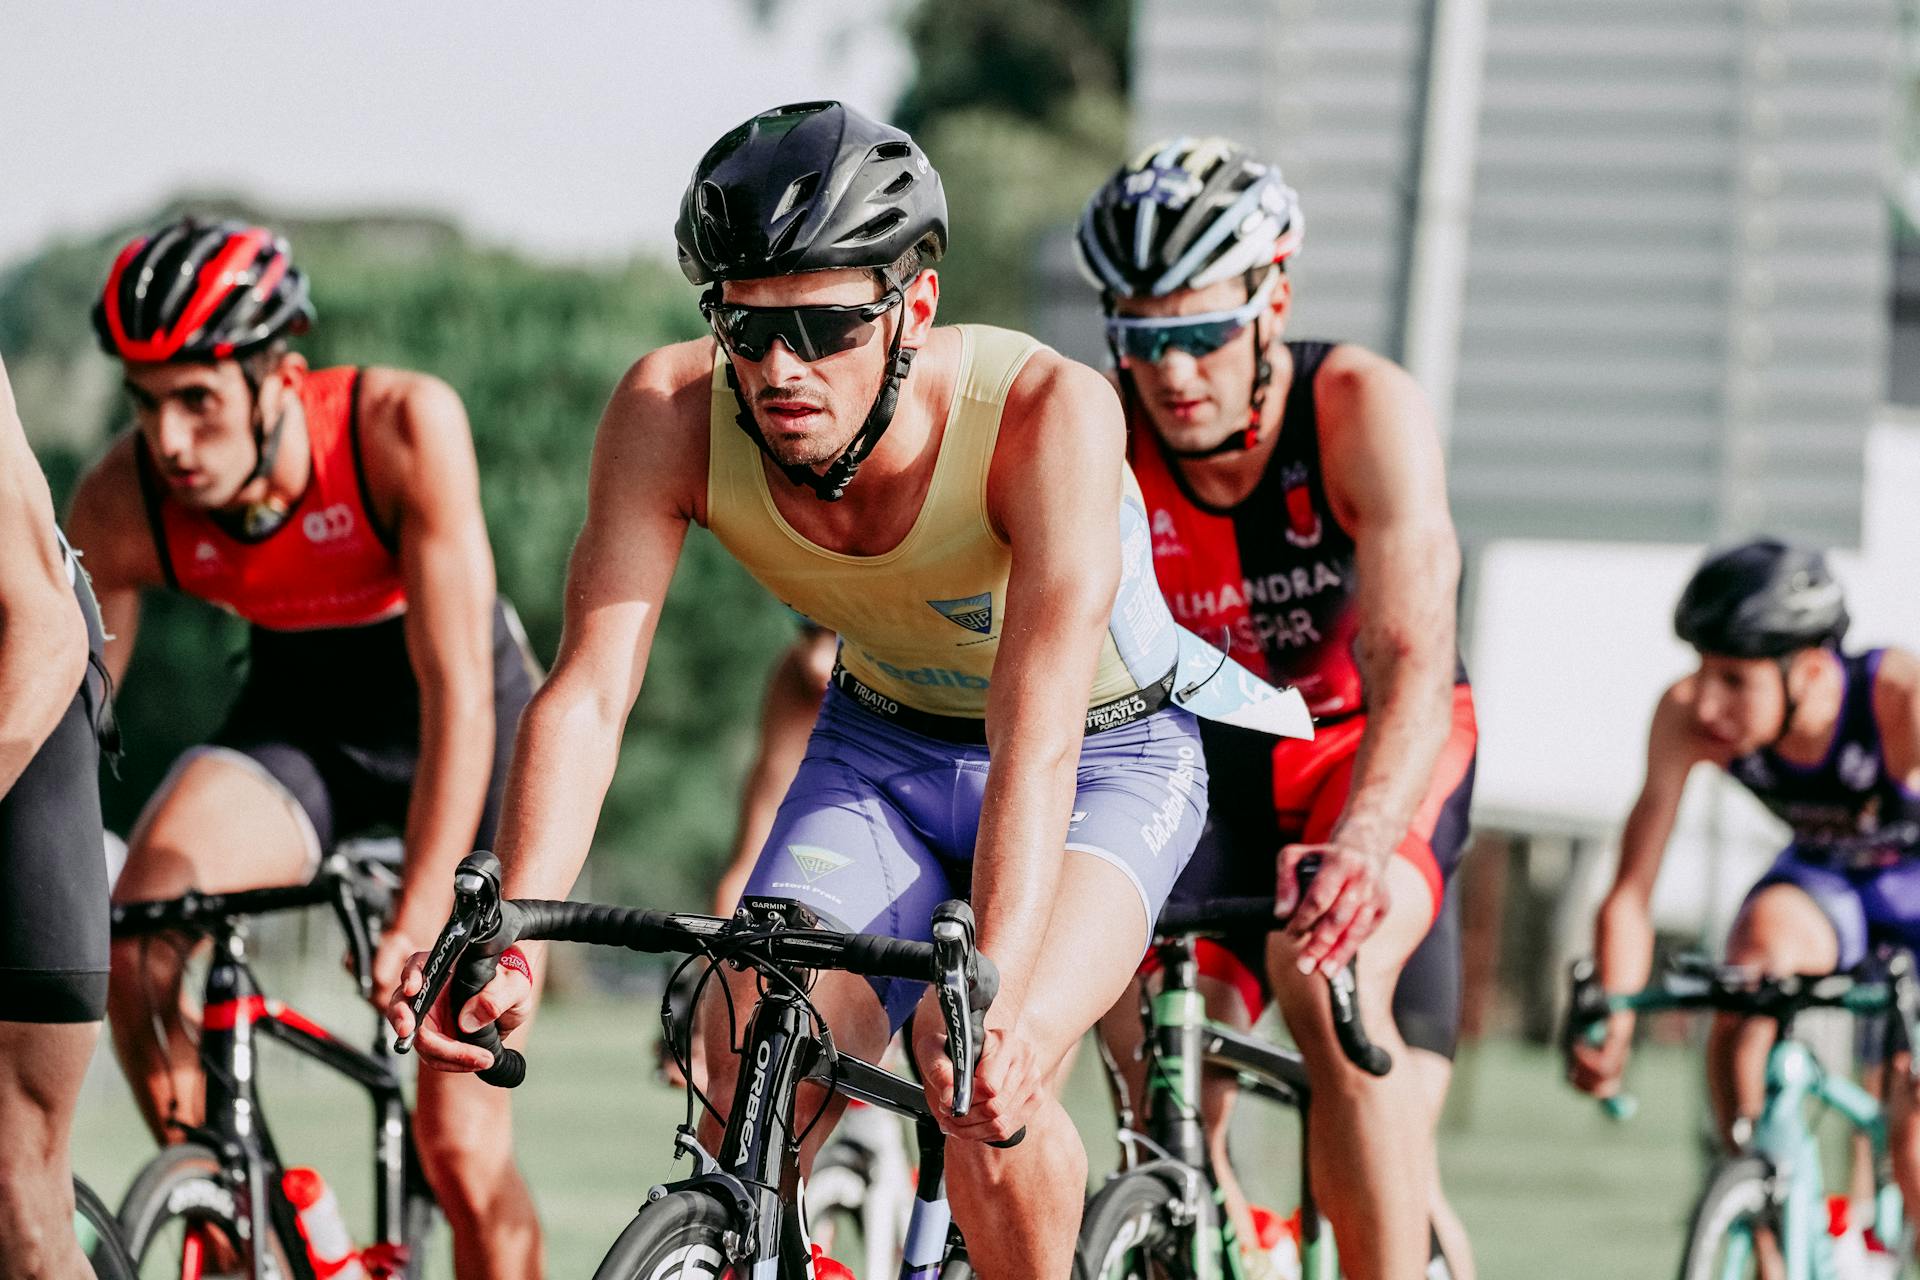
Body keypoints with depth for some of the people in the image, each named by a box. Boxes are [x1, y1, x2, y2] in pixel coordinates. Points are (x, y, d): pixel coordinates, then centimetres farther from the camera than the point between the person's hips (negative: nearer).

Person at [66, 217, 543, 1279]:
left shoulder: (403, 426, -33)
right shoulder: (121, 505, -24)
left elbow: (455, 686, -35)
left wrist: (420, 919, -43)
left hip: (461, 733, -2)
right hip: (294, 722, 2)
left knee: (462, 1149, -6)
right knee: (141, 914, -29)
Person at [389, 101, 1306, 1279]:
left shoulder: (1050, 415, -35)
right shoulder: (672, 413, -25)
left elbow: (1038, 736, -42)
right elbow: (588, 692, -29)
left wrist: (996, 993, -55)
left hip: (1109, 755, -4)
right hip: (883, 747, 4)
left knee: (986, 1068, -28)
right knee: (749, 1062, -19)